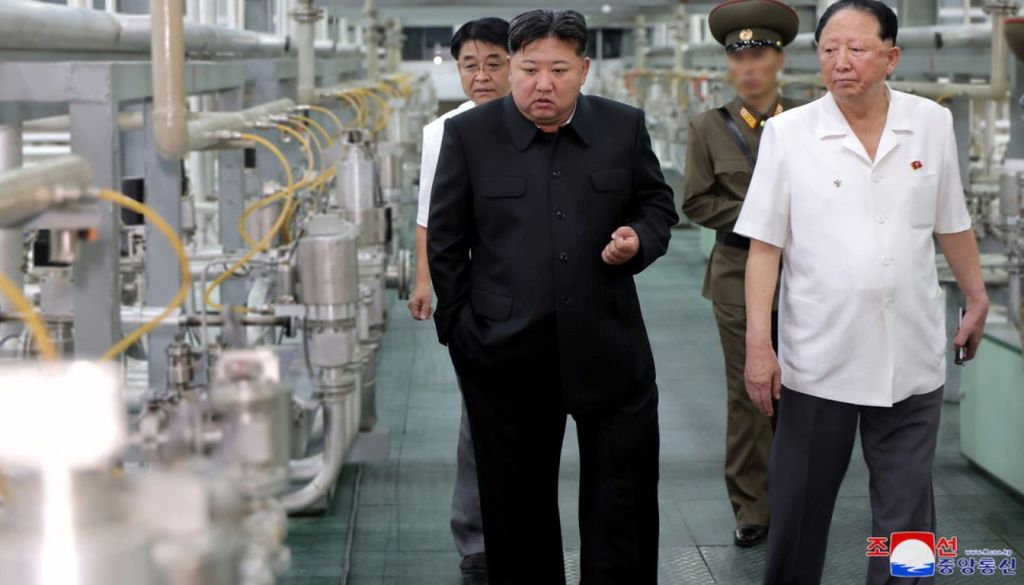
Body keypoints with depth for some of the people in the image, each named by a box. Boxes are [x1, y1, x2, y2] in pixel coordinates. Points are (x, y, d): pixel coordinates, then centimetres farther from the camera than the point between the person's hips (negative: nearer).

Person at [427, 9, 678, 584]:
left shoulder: (625, 126, 2)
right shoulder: (469, 134, -2)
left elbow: (658, 205, 14)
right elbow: (446, 242, 4)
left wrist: (639, 240, -8)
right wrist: (458, 329, 3)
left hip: (610, 349, 1)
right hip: (506, 357, -1)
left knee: (626, 502, 6)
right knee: (518, 506, 13)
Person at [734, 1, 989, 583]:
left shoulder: (933, 124, 1)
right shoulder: (787, 133, -6)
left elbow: (952, 224, 13)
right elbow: (766, 244, -5)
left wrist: (977, 298, 19)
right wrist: (759, 343, -10)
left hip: (911, 359, 1)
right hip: (817, 360, -1)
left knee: (907, 515, 6)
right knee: (799, 507, 10)